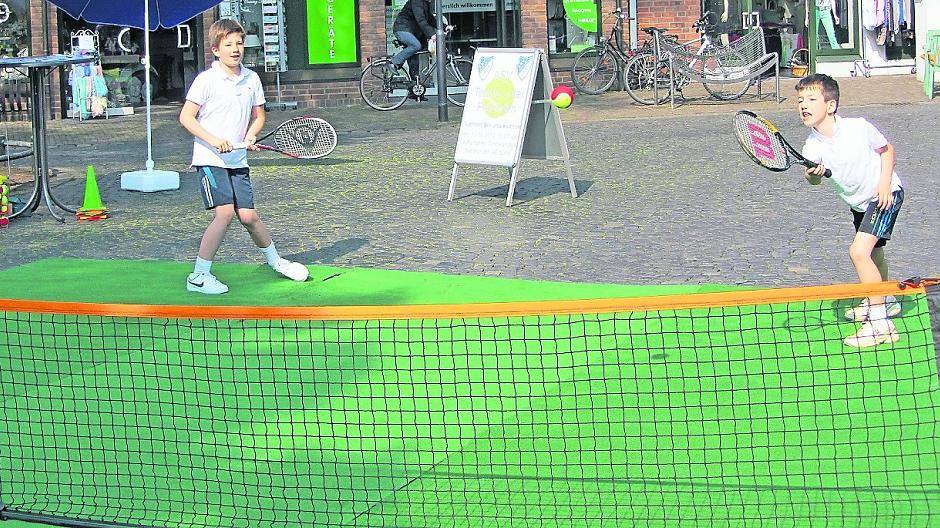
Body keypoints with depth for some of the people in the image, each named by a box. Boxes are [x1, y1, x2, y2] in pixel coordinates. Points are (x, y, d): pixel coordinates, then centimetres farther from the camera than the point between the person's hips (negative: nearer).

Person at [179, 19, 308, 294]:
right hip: (210, 159, -5)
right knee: (225, 212, -18)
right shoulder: (207, 80, -10)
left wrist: (250, 136, -2)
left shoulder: (251, 79, 6)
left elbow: (258, 115, 18)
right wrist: (213, 140, -21)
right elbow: (186, 117, -10)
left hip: (237, 160, 5)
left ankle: (275, 261, 28)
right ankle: (199, 276, -10)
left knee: (248, 215, 2)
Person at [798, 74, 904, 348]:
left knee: (859, 251, -21)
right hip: (859, 201, 7)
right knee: (872, 252, 24)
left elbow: (886, 149, -7)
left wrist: (884, 184, -18)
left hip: (885, 194, -7)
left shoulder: (858, 127, -23)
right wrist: (813, 174, -35)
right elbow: (815, 180, -12)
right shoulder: (813, 145, -12)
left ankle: (880, 324, -18)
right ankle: (885, 302, 52)